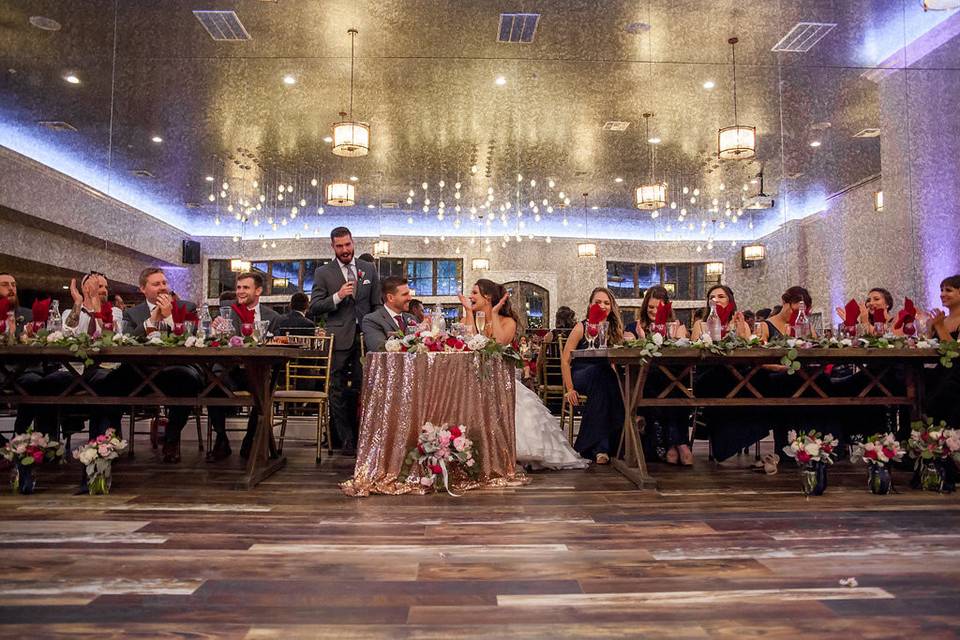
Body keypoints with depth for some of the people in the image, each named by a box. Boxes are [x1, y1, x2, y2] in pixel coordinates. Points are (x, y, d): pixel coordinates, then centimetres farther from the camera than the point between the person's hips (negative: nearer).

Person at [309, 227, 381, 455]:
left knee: (363, 388, 4)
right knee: (338, 391, 2)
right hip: (339, 338, -1)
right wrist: (338, 296, -15)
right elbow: (314, 308, 0)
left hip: (366, 336, 1)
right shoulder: (323, 273, 4)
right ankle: (346, 439, 11)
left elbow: (377, 304, 13)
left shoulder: (369, 269, 11)